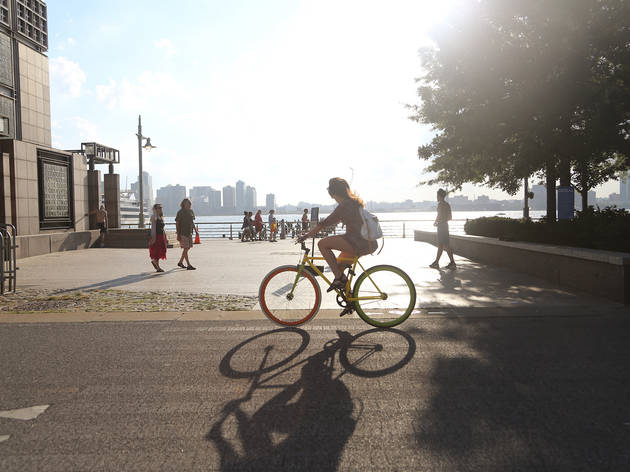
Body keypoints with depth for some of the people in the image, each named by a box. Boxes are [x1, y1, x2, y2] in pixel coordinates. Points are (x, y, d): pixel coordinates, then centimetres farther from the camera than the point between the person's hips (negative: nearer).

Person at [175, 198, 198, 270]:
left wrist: (196, 231, 14)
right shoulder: (180, 212, -10)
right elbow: (177, 224, -10)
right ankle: (189, 265, -7)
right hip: (182, 233, -8)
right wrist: (178, 235, -15)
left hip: (189, 232, 8)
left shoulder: (191, 211, 9)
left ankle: (180, 262, 28)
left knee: (188, 248, 13)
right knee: (185, 248, -7)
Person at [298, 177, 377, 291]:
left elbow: (325, 223, -12)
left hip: (359, 243, -10)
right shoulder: (354, 201, 15)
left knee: (322, 244, -9)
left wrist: (306, 236, -5)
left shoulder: (345, 205, -13)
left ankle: (339, 278, -8)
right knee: (338, 266, 20)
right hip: (368, 243, 10)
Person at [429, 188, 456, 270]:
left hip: (441, 226, -9)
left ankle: (452, 263, -2)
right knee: (440, 245, 11)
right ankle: (436, 262, 14)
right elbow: (450, 217, 19)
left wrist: (435, 222, -3)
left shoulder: (440, 204, -13)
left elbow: (439, 215, -19)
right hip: (445, 225, 9)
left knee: (446, 246, -5)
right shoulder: (447, 205, 14)